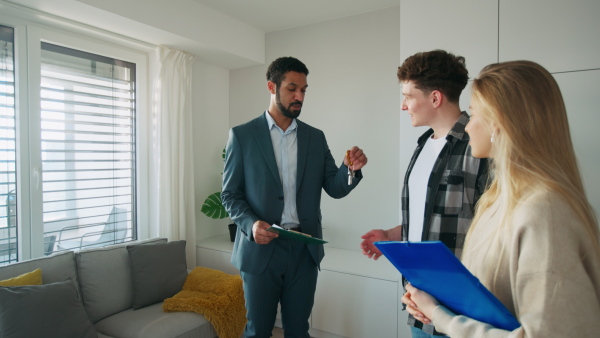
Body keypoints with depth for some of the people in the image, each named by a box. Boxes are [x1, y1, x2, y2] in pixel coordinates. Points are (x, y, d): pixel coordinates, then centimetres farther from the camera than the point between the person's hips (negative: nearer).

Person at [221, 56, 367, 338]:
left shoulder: (316, 137, 6)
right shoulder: (242, 135, -2)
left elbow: (335, 188, 4)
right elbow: (230, 194, -1)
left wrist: (351, 169, -17)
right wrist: (251, 224, -19)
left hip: (305, 251, 3)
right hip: (260, 249, -2)